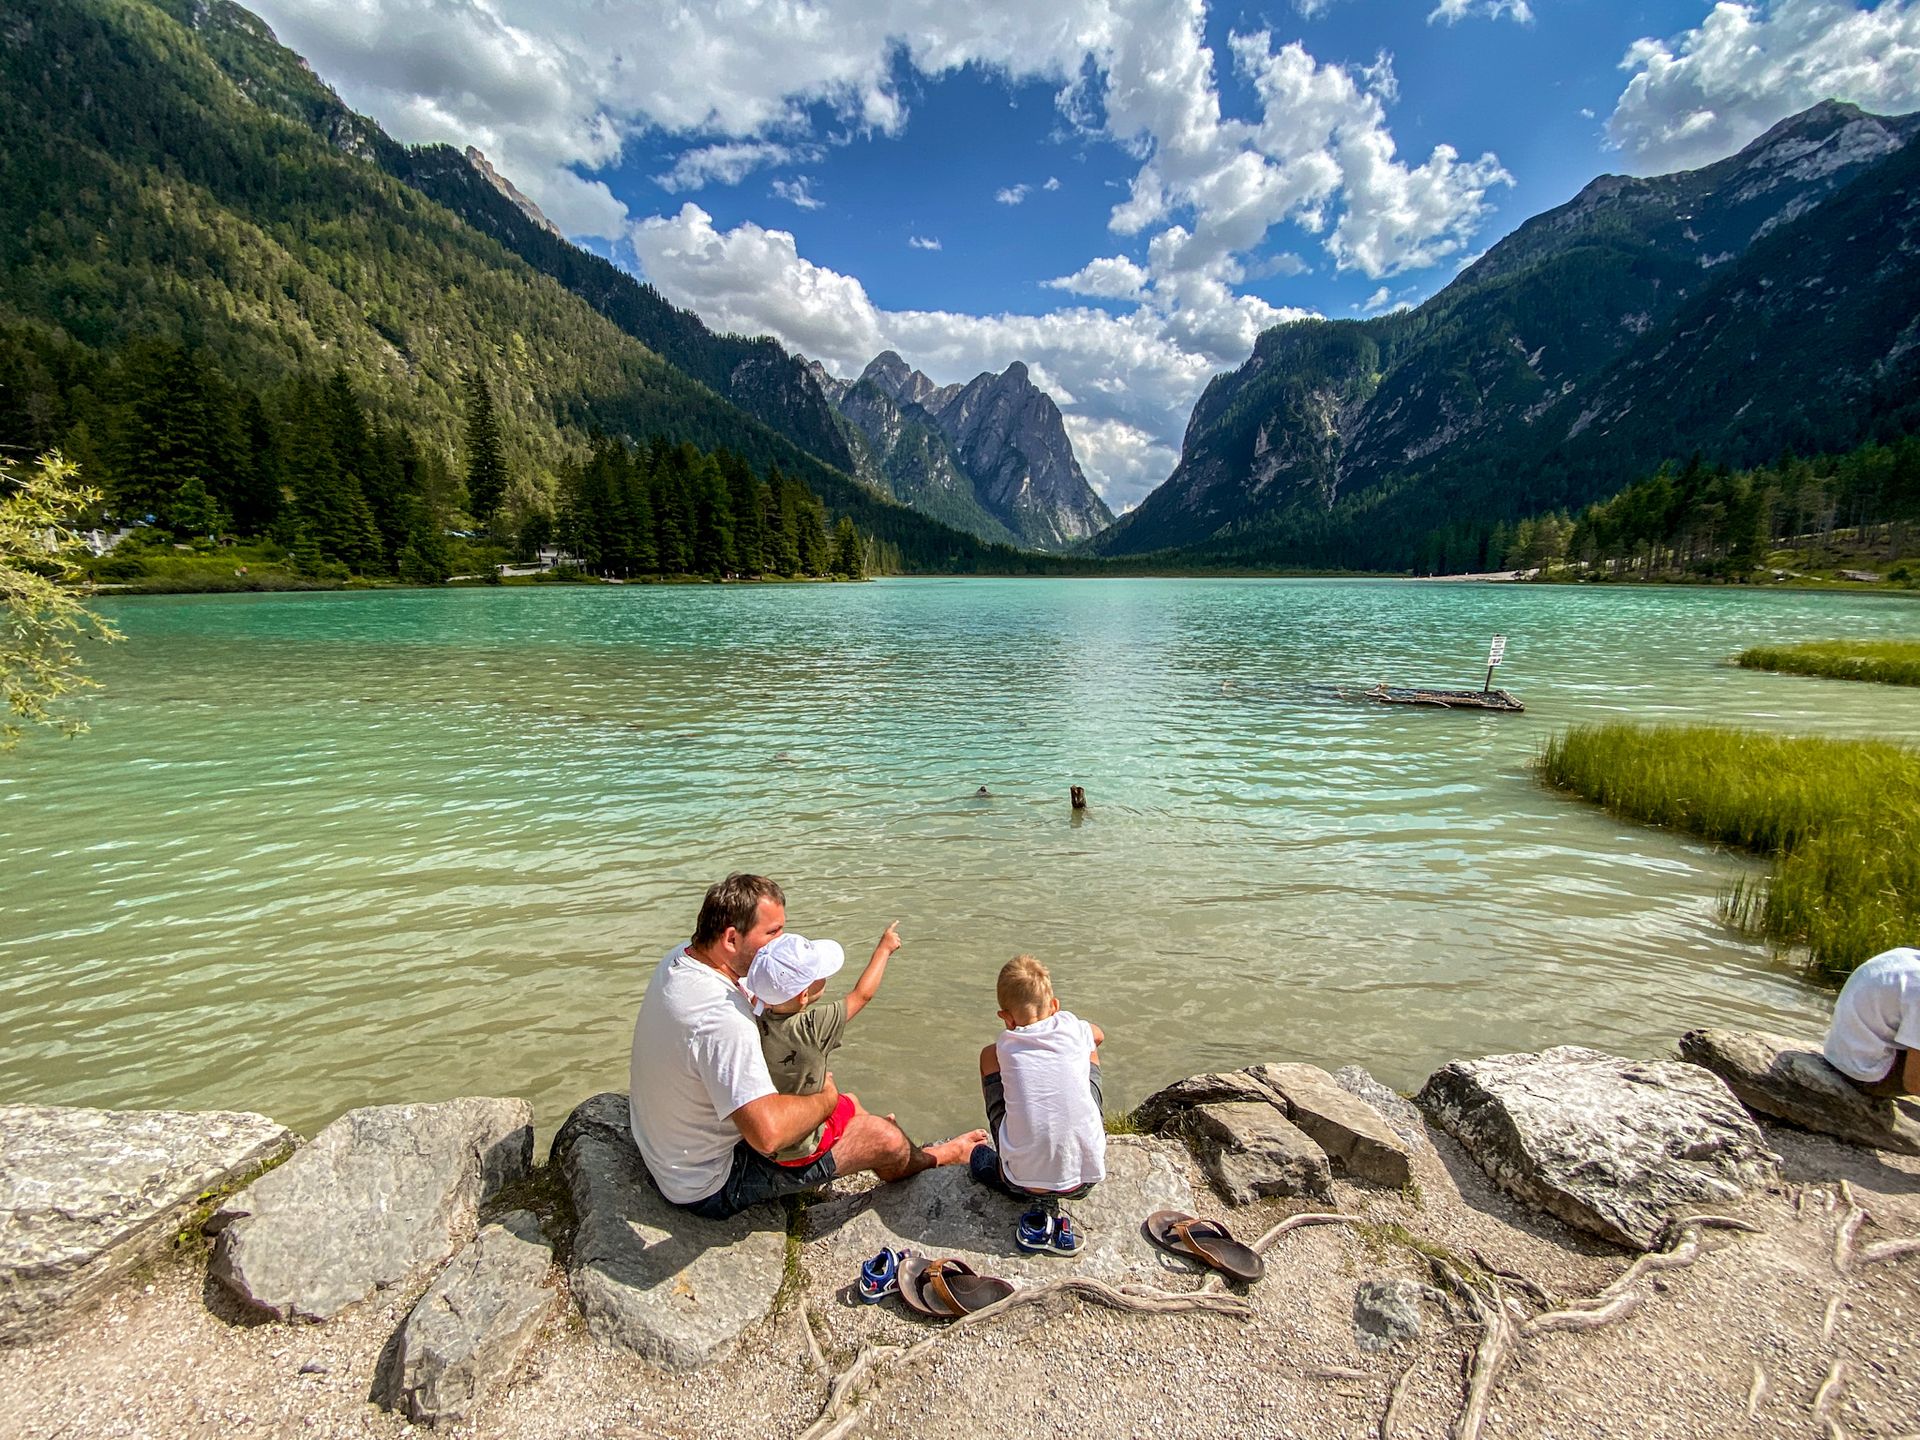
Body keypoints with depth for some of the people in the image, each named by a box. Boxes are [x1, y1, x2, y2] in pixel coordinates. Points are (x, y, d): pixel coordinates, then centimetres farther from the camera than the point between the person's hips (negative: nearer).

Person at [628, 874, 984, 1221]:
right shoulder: (721, 1017, -39)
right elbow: (767, 1133, -45)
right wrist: (826, 1099, -25)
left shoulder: (680, 956, -8)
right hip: (712, 1187, -9)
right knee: (886, 1140, -3)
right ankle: (924, 1158, 32)